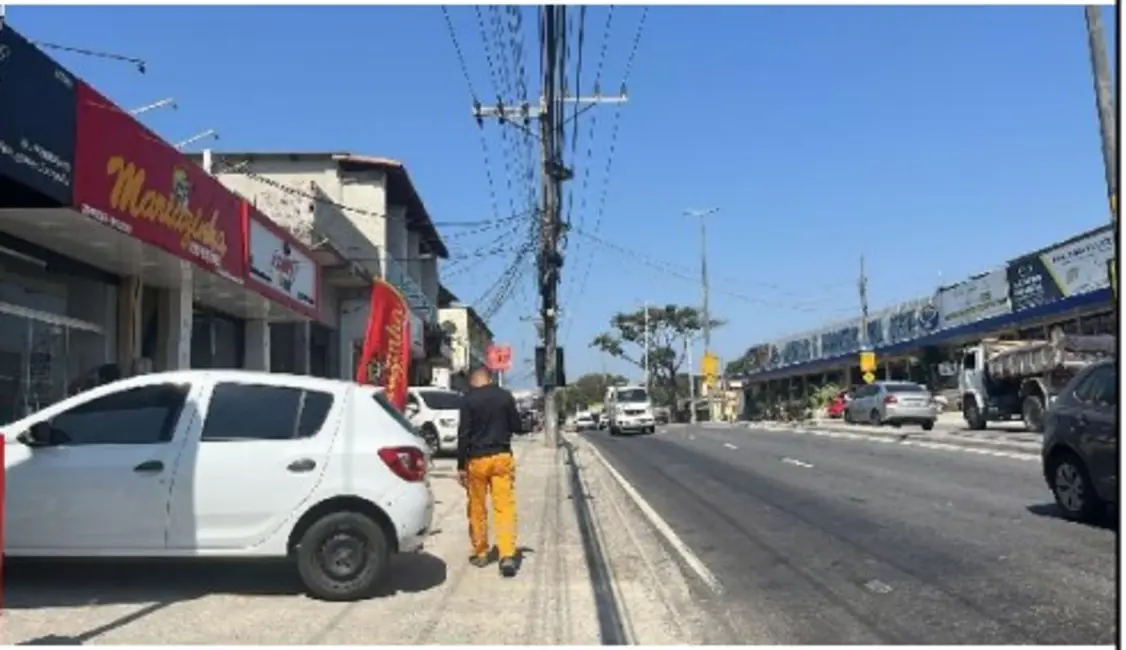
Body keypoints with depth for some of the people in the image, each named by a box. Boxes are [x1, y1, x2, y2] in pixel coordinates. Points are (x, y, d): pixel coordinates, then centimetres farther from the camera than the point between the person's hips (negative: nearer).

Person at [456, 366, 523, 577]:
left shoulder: (468, 400, -5)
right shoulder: (505, 396, 1)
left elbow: (463, 435, -8)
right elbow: (516, 426, 9)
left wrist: (461, 466, -3)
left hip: (477, 459, -1)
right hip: (502, 457, 1)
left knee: (477, 509, 12)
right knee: (505, 506, -2)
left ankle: (480, 553, 22)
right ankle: (507, 556, -13)